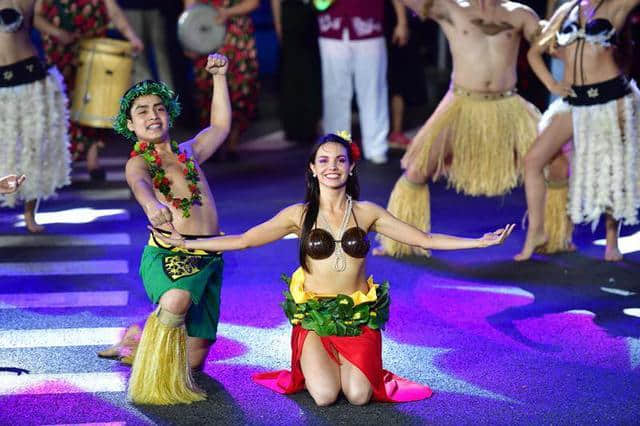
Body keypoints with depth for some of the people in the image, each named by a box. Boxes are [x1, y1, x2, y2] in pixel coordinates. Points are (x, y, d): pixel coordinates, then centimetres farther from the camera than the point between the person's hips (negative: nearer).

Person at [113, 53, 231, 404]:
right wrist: (151, 204, -50)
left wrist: (219, 76, 27)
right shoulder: (138, 163, -3)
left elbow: (220, 125, 30)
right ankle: (155, 384, -19)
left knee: (193, 359, 8)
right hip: (167, 255, -6)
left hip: (209, 260, 6)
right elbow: (140, 184, -27)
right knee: (177, 300, -42)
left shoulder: (188, 152, 15)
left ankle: (138, 340, 39)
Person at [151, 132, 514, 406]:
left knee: (358, 395, -20)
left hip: (359, 316, 1)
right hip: (313, 316, -1)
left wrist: (481, 242, -4)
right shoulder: (299, 215, 0)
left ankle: (348, 364, 17)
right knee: (325, 395, -21)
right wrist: (187, 244, -11)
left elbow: (425, 239, 2)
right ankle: (314, 365, 17)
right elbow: (243, 240, -3)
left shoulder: (367, 213, 2)